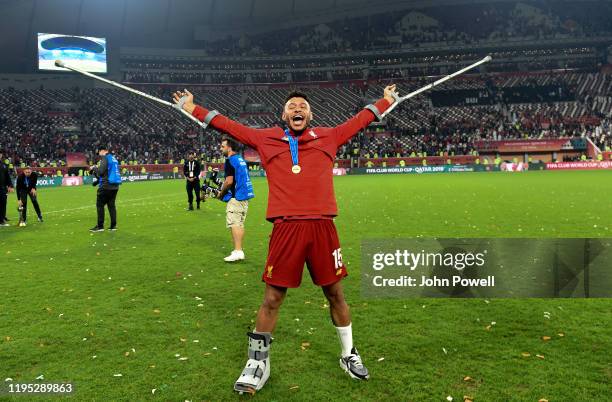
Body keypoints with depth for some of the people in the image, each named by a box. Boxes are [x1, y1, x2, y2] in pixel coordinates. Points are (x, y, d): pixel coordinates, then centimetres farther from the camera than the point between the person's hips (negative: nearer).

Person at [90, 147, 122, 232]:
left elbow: (101, 171, -17)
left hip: (106, 186, -8)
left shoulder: (105, 158, -8)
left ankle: (100, 226, 0)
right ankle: (113, 226, 9)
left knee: (100, 205, 0)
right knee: (111, 205, 11)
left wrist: (94, 169, 2)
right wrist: (98, 180, 24)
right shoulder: (114, 158, 17)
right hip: (115, 186, 8)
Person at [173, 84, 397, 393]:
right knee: (272, 298, 5)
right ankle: (258, 364, 23)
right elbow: (229, 126, 19)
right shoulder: (266, 139, 12)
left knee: (335, 294, 12)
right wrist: (193, 109, 24)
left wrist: (386, 100, 37)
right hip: (286, 227, -1)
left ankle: (349, 355, 34)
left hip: (322, 226, 1)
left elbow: (359, 121, 28)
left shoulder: (329, 136, 14)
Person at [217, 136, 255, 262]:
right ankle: (239, 250, 17)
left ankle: (238, 251, -11)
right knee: (239, 224, 12)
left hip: (236, 197, -9)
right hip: (244, 196, 9)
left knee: (234, 224, -8)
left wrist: (221, 193, -3)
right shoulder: (241, 160, 16)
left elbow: (229, 181, -18)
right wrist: (224, 189, 23)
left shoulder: (230, 161, -12)